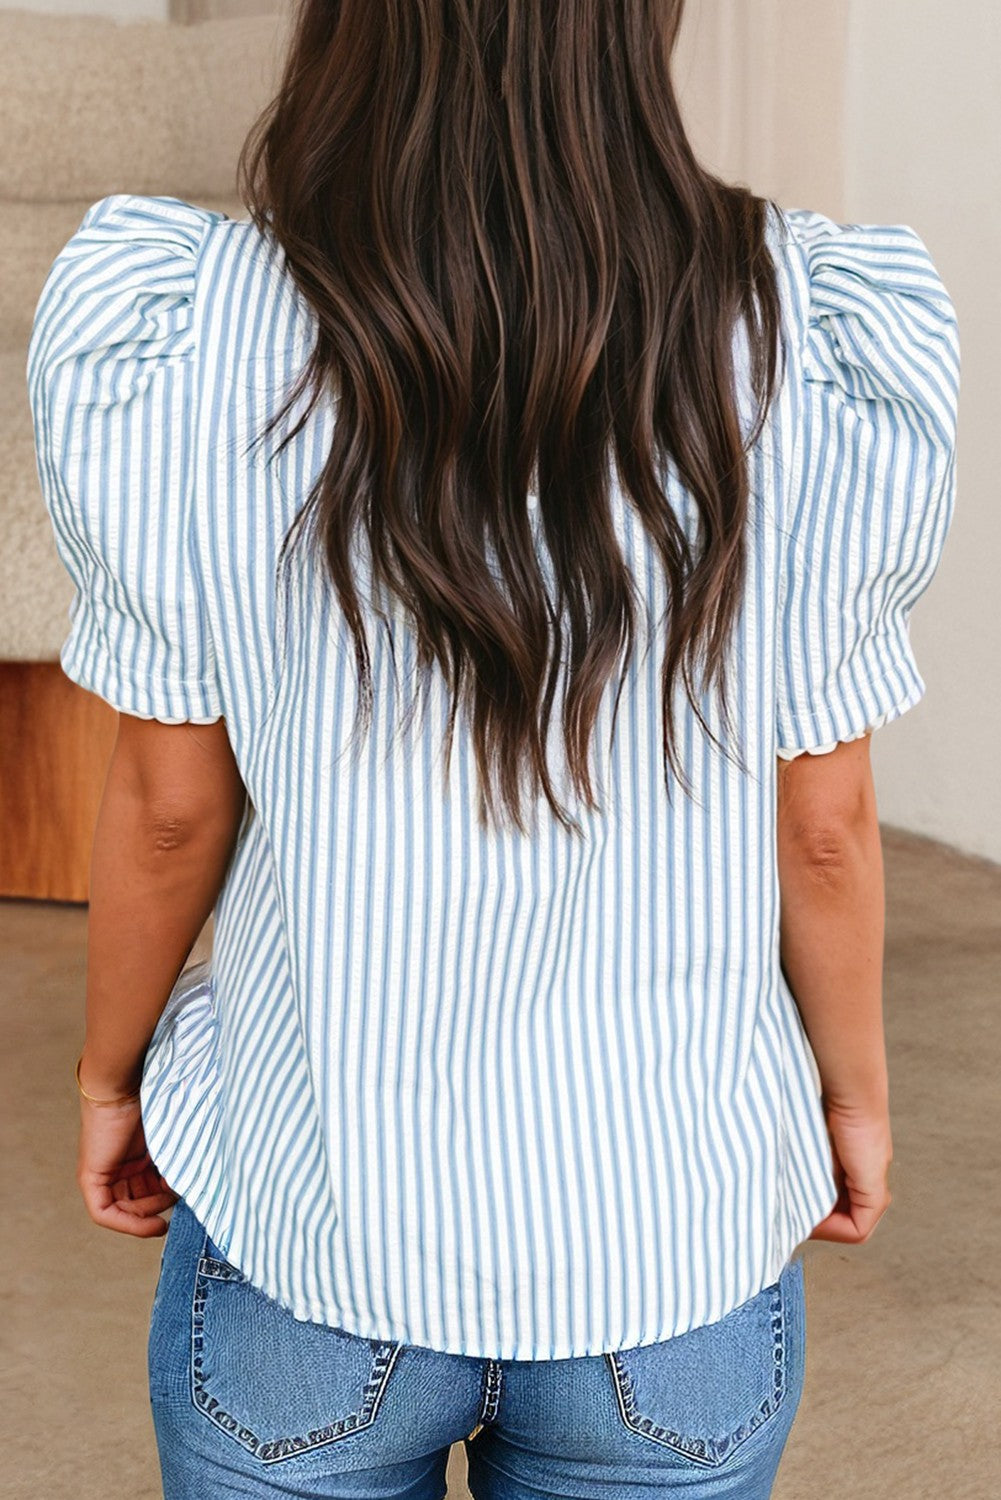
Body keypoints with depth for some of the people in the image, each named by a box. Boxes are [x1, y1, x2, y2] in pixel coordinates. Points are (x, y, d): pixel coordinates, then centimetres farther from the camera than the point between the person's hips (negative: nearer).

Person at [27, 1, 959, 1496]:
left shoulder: (184, 338, -16)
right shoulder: (810, 344, -15)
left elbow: (168, 807, -8)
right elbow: (823, 829, -7)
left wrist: (109, 1068, 11)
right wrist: (855, 1085, 12)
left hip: (304, 1219, 0)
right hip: (676, 1242, 1)